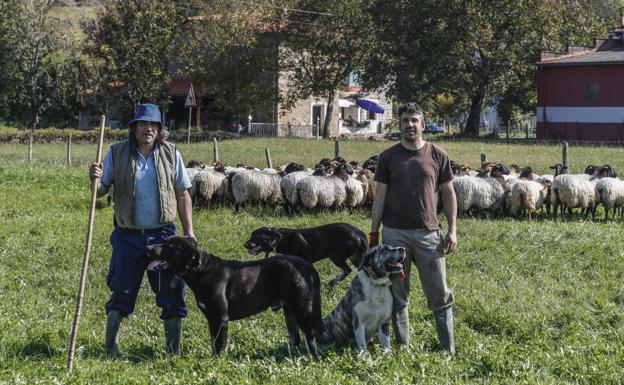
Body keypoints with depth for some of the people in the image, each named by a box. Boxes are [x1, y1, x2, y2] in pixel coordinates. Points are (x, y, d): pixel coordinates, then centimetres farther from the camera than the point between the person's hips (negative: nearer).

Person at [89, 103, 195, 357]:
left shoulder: (170, 154, 3)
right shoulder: (117, 153, 0)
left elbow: (183, 196, 7)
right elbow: (101, 191, 3)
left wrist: (189, 232, 2)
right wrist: (95, 179, -20)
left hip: (163, 235, 1)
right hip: (128, 237, -1)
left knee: (172, 293, 3)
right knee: (122, 293, 4)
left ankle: (173, 351, 14)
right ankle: (110, 347, 17)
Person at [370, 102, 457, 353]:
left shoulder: (438, 156, 5)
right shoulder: (388, 157, 5)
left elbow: (448, 194, 8)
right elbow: (380, 197, 6)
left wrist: (452, 230, 1)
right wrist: (374, 233, 1)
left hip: (428, 233, 0)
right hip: (395, 233, 1)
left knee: (439, 293, 0)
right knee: (398, 294, 5)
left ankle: (449, 348, 6)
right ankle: (402, 346, 14)